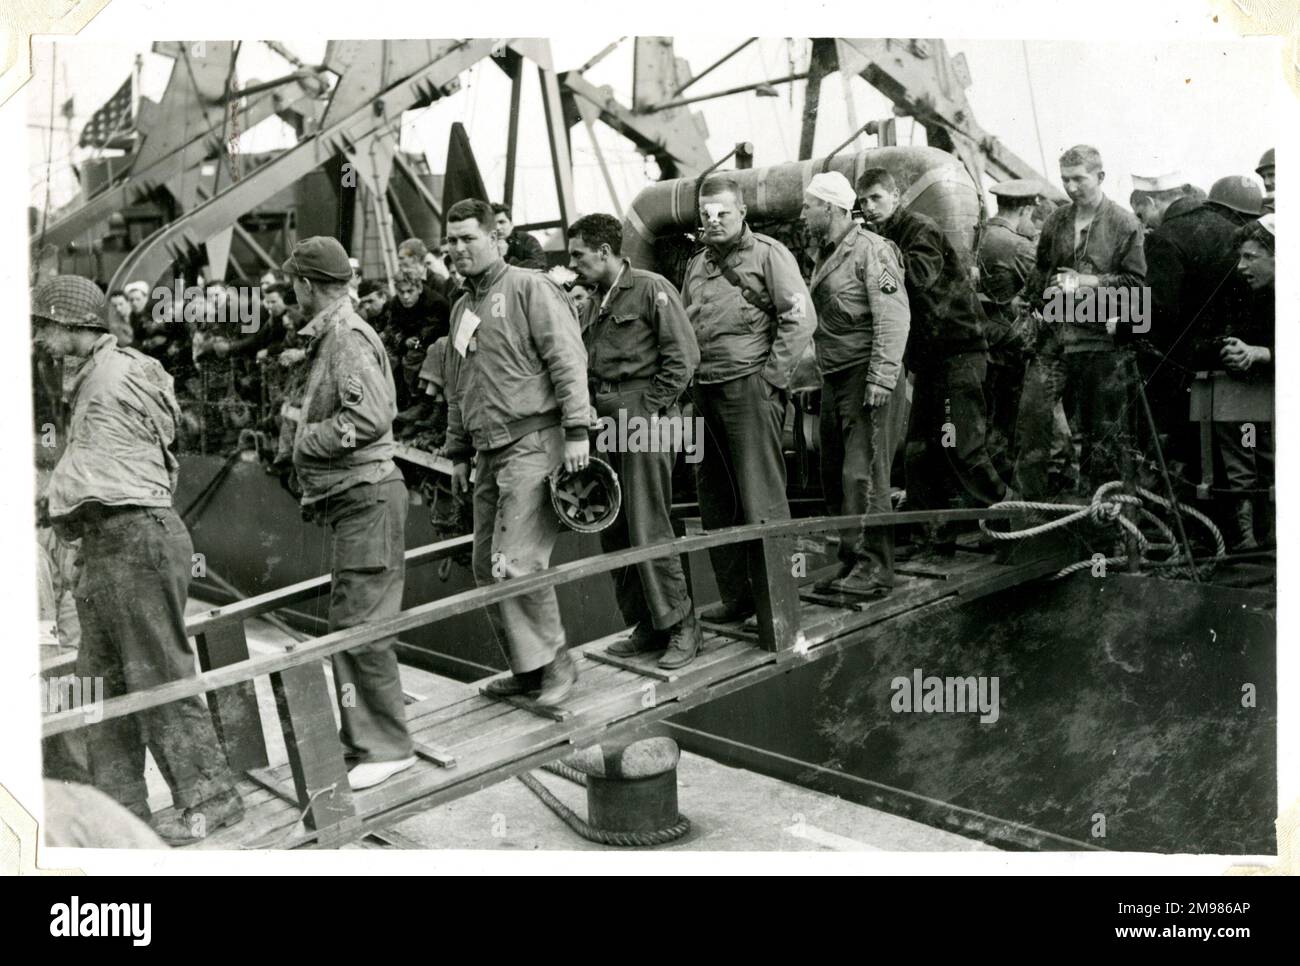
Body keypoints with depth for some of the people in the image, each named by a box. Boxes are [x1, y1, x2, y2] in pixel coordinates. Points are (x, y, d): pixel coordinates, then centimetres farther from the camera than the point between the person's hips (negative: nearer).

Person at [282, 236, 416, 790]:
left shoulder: (347, 335, -14)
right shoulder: (329, 335, 18)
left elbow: (371, 416, -24)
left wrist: (308, 437, -13)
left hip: (366, 498, -11)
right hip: (350, 500, 11)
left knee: (360, 626, -7)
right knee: (347, 621, 15)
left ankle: (387, 746, 2)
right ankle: (361, 739, 25)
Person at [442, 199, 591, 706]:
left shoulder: (529, 288, -4)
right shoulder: (462, 307, 20)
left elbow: (567, 360, -12)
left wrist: (576, 430, -18)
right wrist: (458, 452, 23)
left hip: (533, 442, -9)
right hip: (489, 451, 9)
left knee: (516, 562, -14)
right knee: (487, 566, 8)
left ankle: (554, 660, 3)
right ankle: (527, 667, 20)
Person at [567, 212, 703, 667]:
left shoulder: (651, 289, -4)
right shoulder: (591, 305, 19)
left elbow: (684, 354, -10)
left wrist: (651, 409, -13)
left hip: (644, 416, -8)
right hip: (604, 421, 8)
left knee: (647, 527, -9)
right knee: (611, 530, 8)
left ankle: (681, 624, 4)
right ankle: (646, 624, 18)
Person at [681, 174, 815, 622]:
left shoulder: (767, 253, -1)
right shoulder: (696, 265, 19)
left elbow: (801, 318, -8)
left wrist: (772, 376, -12)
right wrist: (686, 377, 11)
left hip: (750, 387, -7)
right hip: (704, 392, 7)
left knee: (761, 499, -6)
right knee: (715, 500, 10)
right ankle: (734, 596, 19)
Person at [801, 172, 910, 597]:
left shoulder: (872, 250, -10)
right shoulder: (825, 255, 17)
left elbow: (894, 318, -17)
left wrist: (881, 377, -21)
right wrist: (820, 373, 15)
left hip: (867, 376, -9)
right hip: (834, 378, 9)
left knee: (863, 475, -9)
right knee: (835, 476, 10)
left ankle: (874, 568, -3)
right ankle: (852, 561, 19)